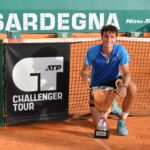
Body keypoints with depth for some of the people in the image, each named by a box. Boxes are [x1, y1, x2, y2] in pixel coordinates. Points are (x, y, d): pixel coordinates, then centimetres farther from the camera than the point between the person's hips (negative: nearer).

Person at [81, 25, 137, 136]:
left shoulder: (120, 50, -20)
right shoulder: (92, 51, -19)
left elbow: (126, 72, -24)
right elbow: (85, 70, -11)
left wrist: (124, 86, -45)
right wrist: (85, 75, -38)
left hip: (114, 81, 0)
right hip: (97, 85, 0)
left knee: (132, 87, -35)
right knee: (98, 123, -7)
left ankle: (122, 121, -11)